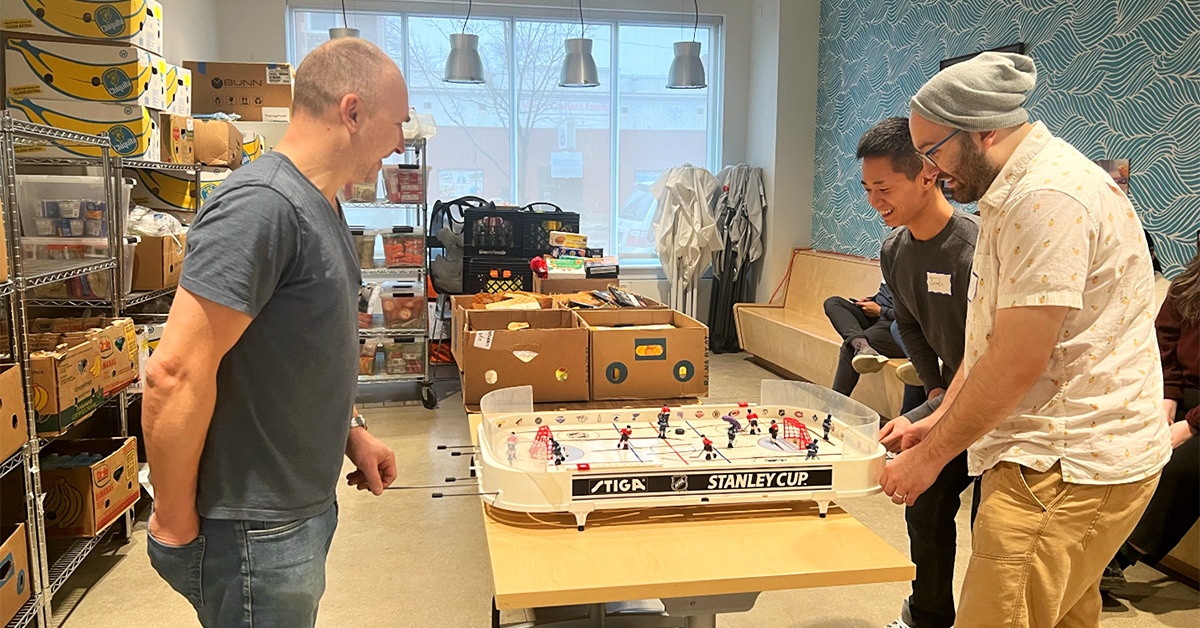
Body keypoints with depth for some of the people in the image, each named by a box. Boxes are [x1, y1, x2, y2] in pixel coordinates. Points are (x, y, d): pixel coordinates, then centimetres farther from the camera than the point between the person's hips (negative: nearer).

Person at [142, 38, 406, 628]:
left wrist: (352, 432, 12)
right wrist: (175, 526, -18)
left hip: (306, 508, 9)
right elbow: (176, 376, -27)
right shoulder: (261, 205, -23)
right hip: (254, 533, -9)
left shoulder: (320, 204, 8)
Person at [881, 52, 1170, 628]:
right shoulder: (1012, 192, 15)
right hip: (1065, 456, 10)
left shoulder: (1049, 197, -19)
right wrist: (941, 418, 11)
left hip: (1068, 471, -10)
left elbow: (1018, 362, -21)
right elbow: (991, 335, 19)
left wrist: (930, 456, -11)